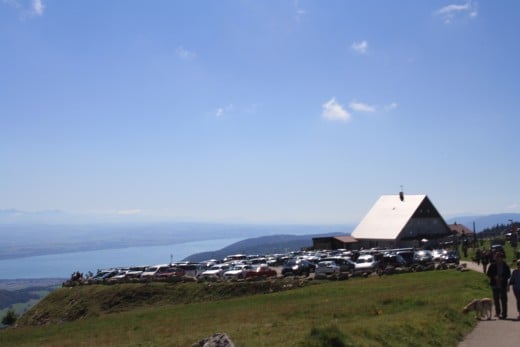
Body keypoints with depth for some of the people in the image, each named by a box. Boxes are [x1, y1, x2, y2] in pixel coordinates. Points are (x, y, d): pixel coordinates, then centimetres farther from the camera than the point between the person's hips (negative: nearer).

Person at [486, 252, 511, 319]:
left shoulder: (505, 266, -2)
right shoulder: (492, 265, 0)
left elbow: (508, 275, 1)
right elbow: (488, 274, 3)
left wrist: (503, 278, -15)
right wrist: (494, 277, -14)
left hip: (503, 285, -1)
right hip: (495, 285, 2)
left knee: (503, 300, 0)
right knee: (496, 299, 10)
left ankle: (504, 314, 6)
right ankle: (498, 312, 23)